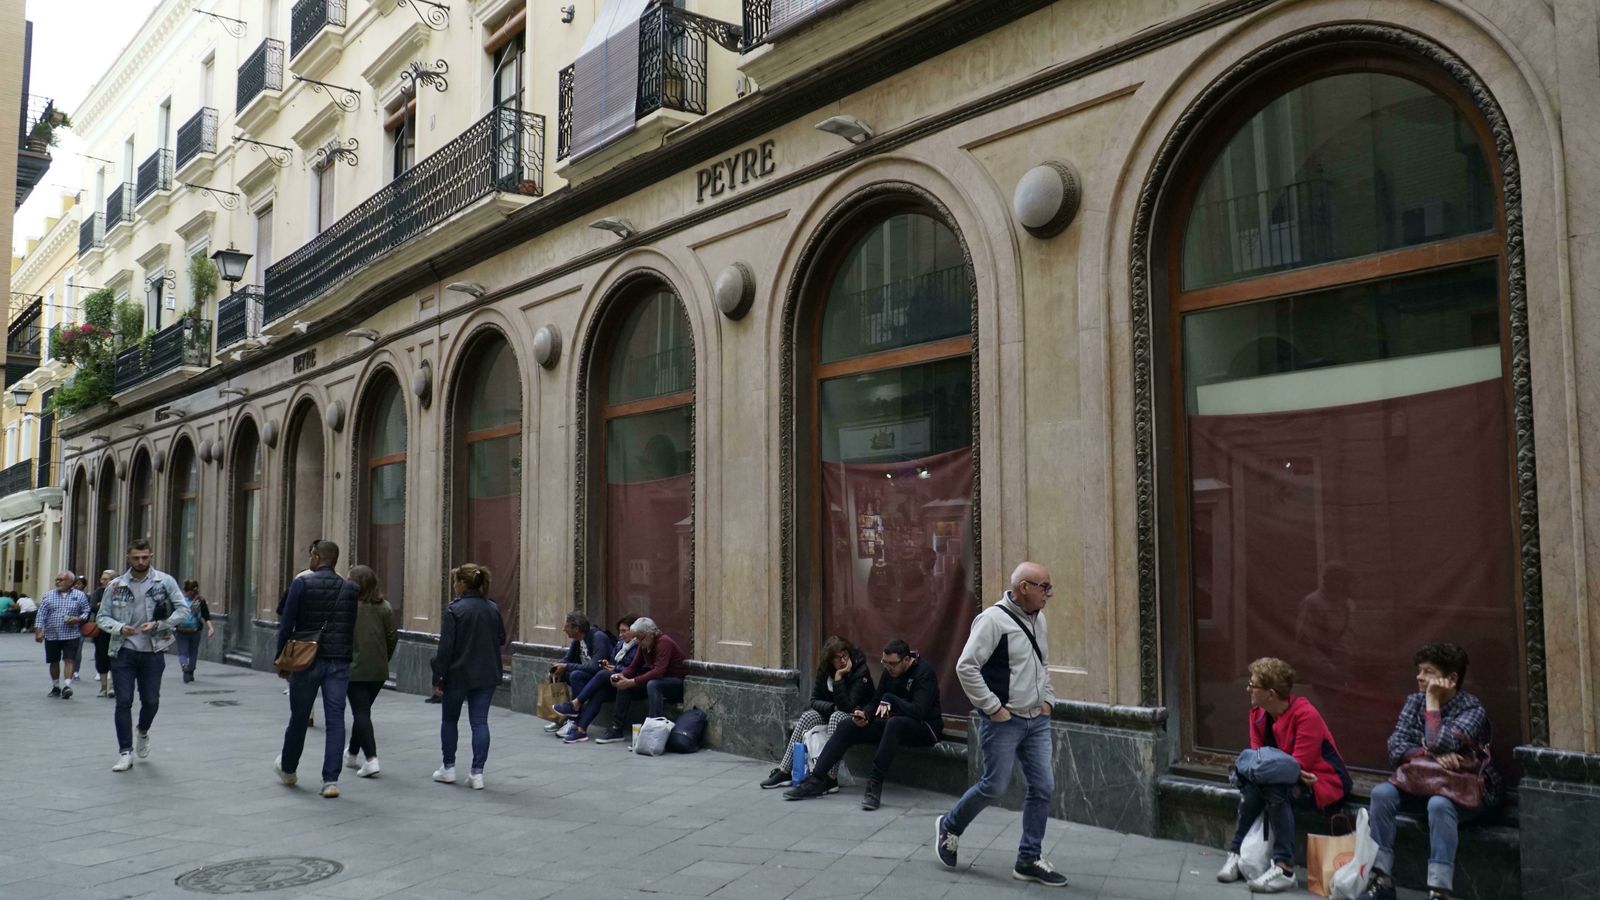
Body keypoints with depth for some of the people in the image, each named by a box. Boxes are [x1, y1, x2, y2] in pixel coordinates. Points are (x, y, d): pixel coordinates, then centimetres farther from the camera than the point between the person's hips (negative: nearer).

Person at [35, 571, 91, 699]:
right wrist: (39, 631, -6)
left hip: (71, 635, -2)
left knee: (69, 660, -12)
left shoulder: (80, 595, 3)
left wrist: (79, 619, -14)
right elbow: (41, 614, 3)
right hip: (51, 635, 3)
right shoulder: (49, 595, 6)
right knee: (54, 662, 11)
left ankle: (67, 685, -16)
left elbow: (86, 612, 5)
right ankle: (55, 687, 24)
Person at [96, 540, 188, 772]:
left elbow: (182, 610, -3)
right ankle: (125, 752, 9)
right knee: (123, 702, -1)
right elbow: (102, 617, 4)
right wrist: (119, 628, -16)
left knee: (151, 701, 7)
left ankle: (143, 732, 39)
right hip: (124, 651, 0)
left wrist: (157, 625, -15)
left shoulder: (165, 581, -4)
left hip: (153, 652, 0)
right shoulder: (116, 585, -1)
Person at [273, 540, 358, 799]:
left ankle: (287, 769, 35)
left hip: (307, 660, -2)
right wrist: (344, 655, 13)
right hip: (339, 662, 2)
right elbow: (353, 629, 6)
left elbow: (286, 625, -6)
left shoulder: (302, 583, -6)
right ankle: (331, 780, -1)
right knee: (335, 721, 2)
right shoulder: (350, 589, 5)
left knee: (299, 718, 14)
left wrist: (280, 658, 2)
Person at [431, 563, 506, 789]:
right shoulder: (493, 609, 2)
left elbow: (446, 647, -13)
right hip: (486, 675, 4)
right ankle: (477, 772, 3)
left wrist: (437, 676, -7)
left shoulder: (455, 610, -13)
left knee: (449, 720, 15)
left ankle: (448, 768, 24)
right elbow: (501, 640, 10)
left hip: (458, 674, -4)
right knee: (480, 722, 6)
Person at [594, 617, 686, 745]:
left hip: (677, 683, -8)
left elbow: (658, 672, -34)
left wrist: (631, 682, -36)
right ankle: (617, 729, 1)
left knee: (653, 685, -37)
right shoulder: (644, 645, 2)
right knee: (624, 685, -3)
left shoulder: (664, 643, -23)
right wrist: (620, 676, -16)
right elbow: (633, 667, 6)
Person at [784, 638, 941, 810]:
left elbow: (919, 711, -29)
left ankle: (875, 784, -38)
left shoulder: (924, 672, -17)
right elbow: (876, 703, 9)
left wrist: (889, 699, -27)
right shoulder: (890, 671, 4)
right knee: (848, 727, -9)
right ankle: (816, 780, -13)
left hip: (924, 727, -7)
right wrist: (865, 715, -12)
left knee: (895, 723, -40)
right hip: (892, 724, 7)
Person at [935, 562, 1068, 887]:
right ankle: (949, 826, 25)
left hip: (1037, 719, 8)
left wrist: (1048, 699, 12)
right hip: (1003, 721, -7)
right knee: (995, 787, -1)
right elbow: (966, 667, -19)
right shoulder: (993, 619, -16)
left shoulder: (1038, 620, 9)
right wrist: (993, 708, -17)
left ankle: (1029, 860, 17)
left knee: (1042, 787, 5)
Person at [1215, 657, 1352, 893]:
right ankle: (1237, 852, -15)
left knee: (1275, 786, -33)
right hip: (1291, 781, 7)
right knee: (1253, 782, -24)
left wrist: (1262, 767, -17)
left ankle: (1284, 868, -33)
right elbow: (1258, 755, -1)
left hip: (1325, 784, -6)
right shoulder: (1258, 714, -1)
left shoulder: (1306, 715, -24)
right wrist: (1252, 769, -23)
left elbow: (1297, 767, -25)